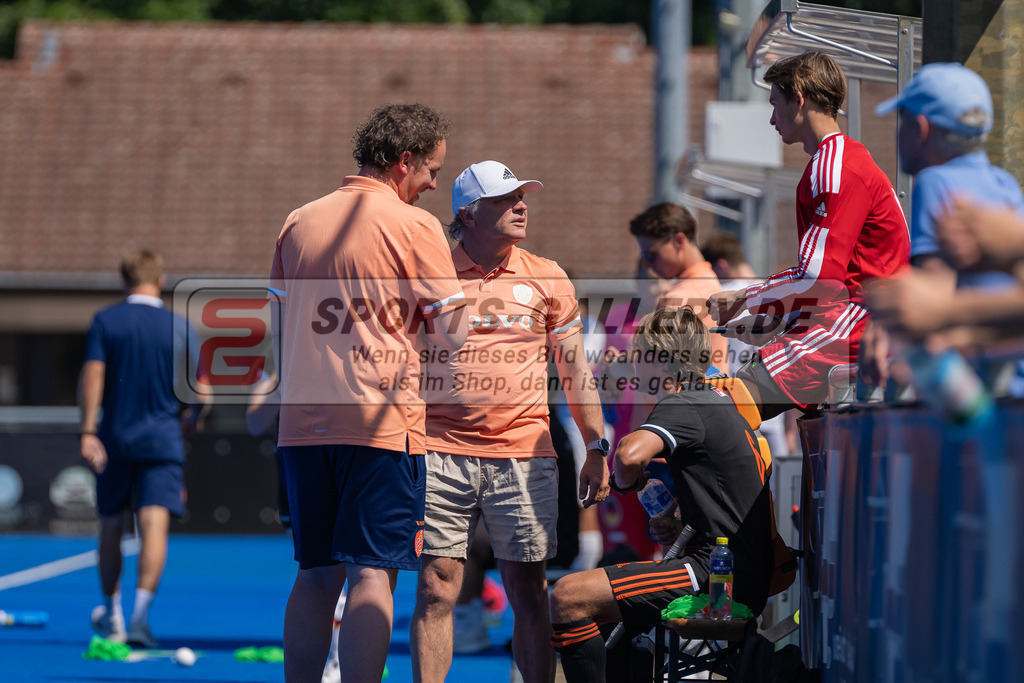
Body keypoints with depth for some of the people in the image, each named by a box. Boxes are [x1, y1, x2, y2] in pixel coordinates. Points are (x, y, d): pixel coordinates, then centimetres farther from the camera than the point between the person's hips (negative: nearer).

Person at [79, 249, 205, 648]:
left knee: (110, 528, 16)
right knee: (154, 528, -9)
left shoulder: (105, 321, 0)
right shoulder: (179, 327, 2)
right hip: (162, 441, -1)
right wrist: (192, 419, 23)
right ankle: (140, 614, -24)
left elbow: (92, 374, -10)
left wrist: (88, 431, -13)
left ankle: (111, 615, 27)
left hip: (114, 439, 1)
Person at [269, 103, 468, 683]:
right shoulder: (415, 226, -5)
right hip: (382, 419, -5)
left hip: (304, 420, 5)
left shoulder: (299, 223, 12)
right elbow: (452, 334, -1)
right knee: (373, 573, -5)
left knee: (316, 574, 11)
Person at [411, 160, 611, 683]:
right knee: (435, 589, -3)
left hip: (524, 456, 1)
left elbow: (575, 370, 13)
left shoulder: (547, 279, 10)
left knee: (528, 593, 2)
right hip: (441, 453, -1)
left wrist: (596, 449, 7)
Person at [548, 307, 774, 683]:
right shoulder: (717, 403, 21)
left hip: (719, 579, -11)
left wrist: (624, 481, -9)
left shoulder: (683, 407, -11)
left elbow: (630, 454, -32)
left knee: (567, 598, -20)